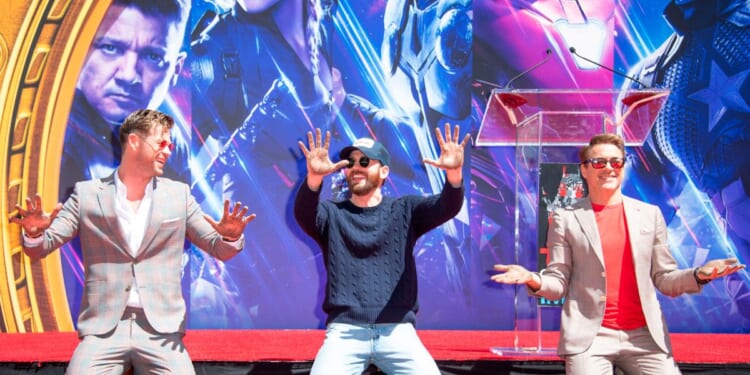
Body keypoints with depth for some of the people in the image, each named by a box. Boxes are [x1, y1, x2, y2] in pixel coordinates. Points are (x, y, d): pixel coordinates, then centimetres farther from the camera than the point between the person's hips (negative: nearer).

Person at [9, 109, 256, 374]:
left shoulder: (178, 194, 12)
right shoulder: (87, 194, 8)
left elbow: (221, 250, 13)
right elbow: (38, 249, 8)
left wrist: (230, 236, -10)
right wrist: (34, 232, -15)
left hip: (162, 331, 1)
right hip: (103, 329, -1)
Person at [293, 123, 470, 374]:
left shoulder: (404, 211, 11)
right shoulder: (332, 214, 9)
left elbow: (447, 207, -6)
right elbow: (303, 213, -13)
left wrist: (454, 172, -29)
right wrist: (314, 176, -35)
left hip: (397, 331, 1)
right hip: (345, 332, 0)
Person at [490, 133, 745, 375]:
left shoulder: (650, 214, 11)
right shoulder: (565, 219, 5)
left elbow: (664, 279, 12)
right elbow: (558, 284, 3)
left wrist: (700, 275, -7)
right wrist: (534, 280, -18)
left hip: (646, 336, 2)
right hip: (589, 337, -2)